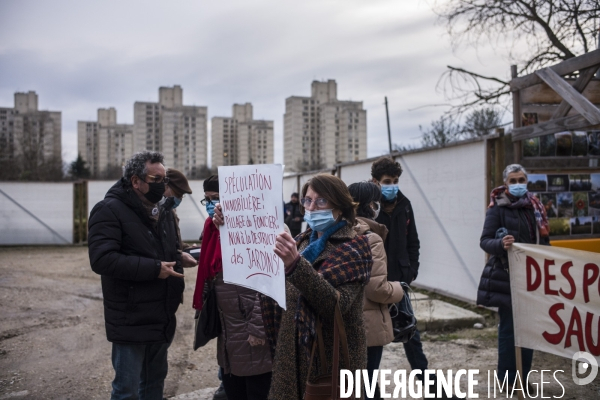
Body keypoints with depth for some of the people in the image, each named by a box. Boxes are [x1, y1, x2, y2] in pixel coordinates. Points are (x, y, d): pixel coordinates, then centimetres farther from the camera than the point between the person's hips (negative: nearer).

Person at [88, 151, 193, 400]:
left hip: (162, 318, 8)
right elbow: (102, 259, -25)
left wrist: (180, 258, 3)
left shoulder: (163, 213, 13)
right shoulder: (109, 210, -13)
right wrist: (154, 269, -25)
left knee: (155, 379, 21)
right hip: (130, 320, -8)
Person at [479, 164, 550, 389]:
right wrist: (500, 244, -32)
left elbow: (544, 240, 17)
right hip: (507, 276, -5)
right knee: (508, 327, -1)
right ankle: (507, 378, 10)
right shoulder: (498, 208, -7)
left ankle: (523, 376, 21)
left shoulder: (535, 207, 10)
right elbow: (484, 241, -12)